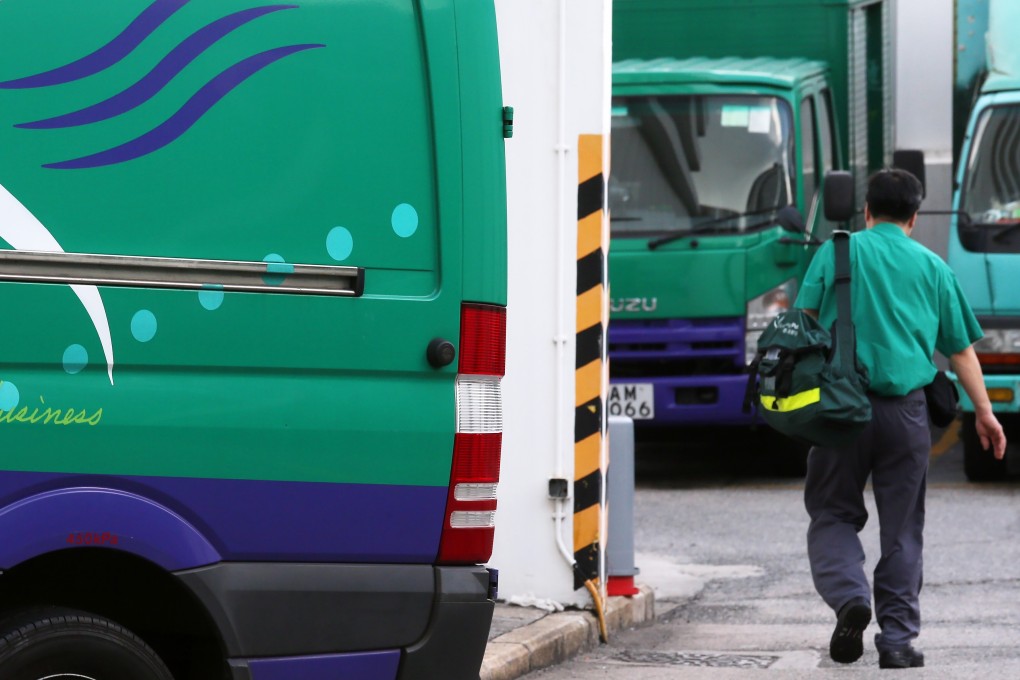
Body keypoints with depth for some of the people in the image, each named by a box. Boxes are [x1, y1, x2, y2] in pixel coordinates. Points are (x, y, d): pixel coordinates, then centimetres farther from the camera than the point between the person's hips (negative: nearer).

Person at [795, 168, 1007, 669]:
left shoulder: (837, 252, 5)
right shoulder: (932, 266, 10)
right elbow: (961, 348, 12)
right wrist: (984, 412, 17)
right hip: (906, 411, 1)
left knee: (832, 514, 9)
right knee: (901, 528, 9)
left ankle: (849, 596, -17)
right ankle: (897, 639, 7)